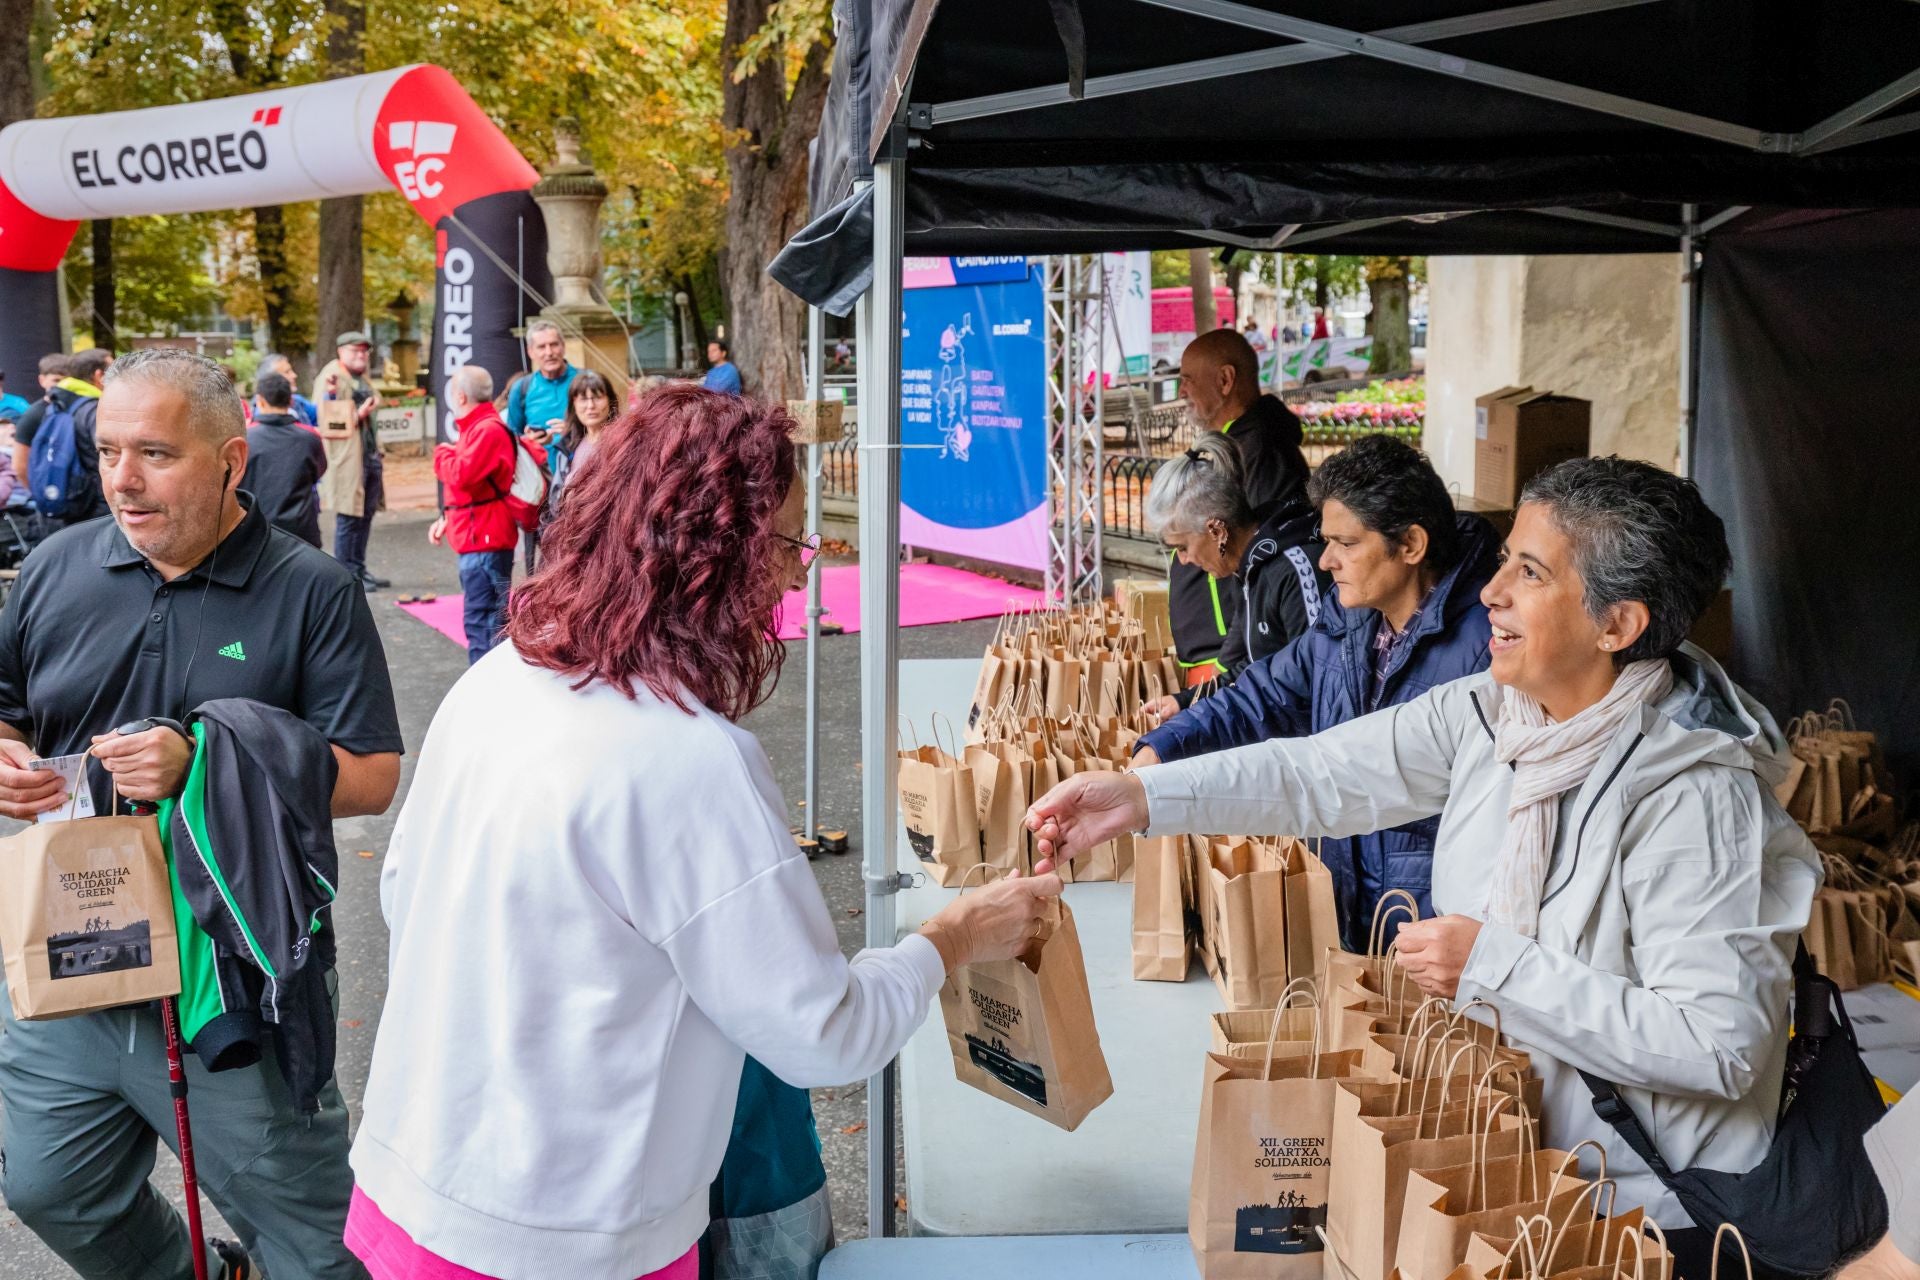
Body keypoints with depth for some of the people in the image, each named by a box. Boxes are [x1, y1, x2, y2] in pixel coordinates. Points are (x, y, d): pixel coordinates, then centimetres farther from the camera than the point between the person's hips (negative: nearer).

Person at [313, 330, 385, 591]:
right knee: (348, 518, -6)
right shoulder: (330, 378, -8)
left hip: (369, 458, 9)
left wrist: (377, 453, 14)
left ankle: (359, 569, 19)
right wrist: (358, 415, -23)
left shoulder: (362, 379, 21)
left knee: (365, 515, 11)